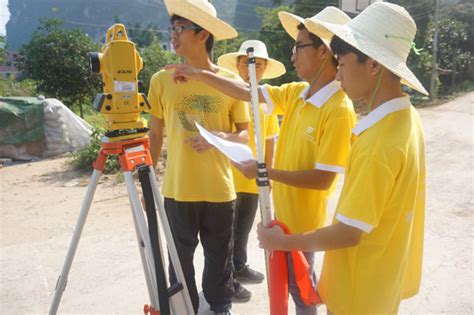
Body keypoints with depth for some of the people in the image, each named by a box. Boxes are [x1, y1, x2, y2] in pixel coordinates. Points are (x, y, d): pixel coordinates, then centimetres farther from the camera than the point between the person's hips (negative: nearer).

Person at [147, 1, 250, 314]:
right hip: (178, 190, 1)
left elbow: (244, 135, 2)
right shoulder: (162, 80, 0)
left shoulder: (231, 82, -3)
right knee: (181, 257, 12)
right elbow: (155, 134, 7)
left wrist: (220, 137, -19)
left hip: (220, 190, 0)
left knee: (220, 257, 14)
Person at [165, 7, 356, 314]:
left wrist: (265, 171, -25)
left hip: (302, 220, -7)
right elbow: (249, 92, 4)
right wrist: (201, 75, 0)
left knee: (299, 287, 14)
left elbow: (323, 179, -26)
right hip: (282, 211, 8)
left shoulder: (339, 110, -25)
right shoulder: (296, 93, -1)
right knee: (287, 280, 26)